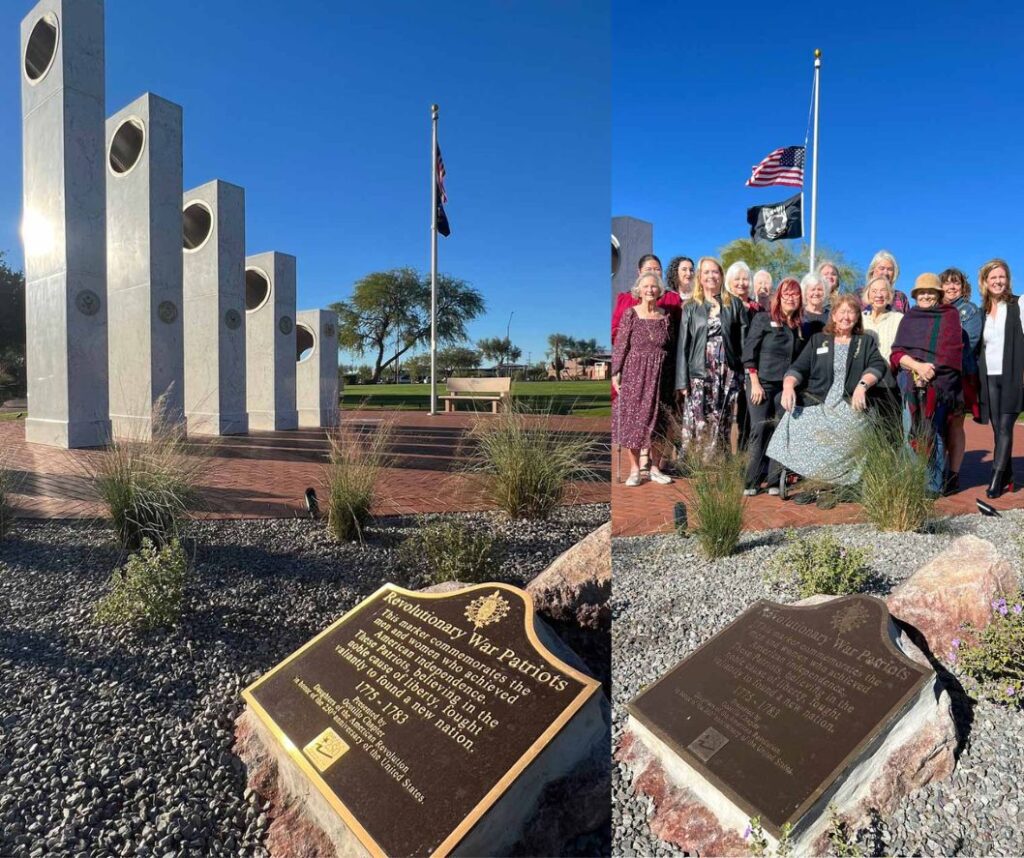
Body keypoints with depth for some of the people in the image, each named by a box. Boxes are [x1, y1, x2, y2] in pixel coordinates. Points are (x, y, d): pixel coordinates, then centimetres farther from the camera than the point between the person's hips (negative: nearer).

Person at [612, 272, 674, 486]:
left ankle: (655, 468, 18)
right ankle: (634, 470, 9)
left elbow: (671, 348, 9)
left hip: (658, 375, 2)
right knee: (632, 419, 1)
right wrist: (615, 373, -11)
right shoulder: (630, 314, -1)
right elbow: (620, 345, -4)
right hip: (634, 374, -2)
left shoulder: (665, 316, 7)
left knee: (657, 420, 6)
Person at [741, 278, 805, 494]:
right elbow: (749, 353, -5)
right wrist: (755, 383, -11)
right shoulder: (763, 319, 1)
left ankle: (773, 481, 7)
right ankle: (751, 482, 0)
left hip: (786, 387, 4)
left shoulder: (799, 327, 14)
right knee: (759, 430, -6)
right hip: (761, 384, -4)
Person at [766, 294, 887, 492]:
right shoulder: (818, 340, 21)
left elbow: (878, 365, 3)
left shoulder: (865, 342, 21)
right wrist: (788, 386, -13)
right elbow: (798, 368, 9)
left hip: (849, 407, -1)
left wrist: (862, 385, -18)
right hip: (815, 404, 1)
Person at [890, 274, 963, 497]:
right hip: (910, 382, 2)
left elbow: (951, 351, -1)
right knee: (911, 434, -3)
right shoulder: (908, 318, 17)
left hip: (939, 382, -2)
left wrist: (930, 370, -13)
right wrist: (917, 366, -11)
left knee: (934, 434, -5)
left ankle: (934, 485, -2)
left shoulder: (949, 315, 11)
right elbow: (896, 352, 6)